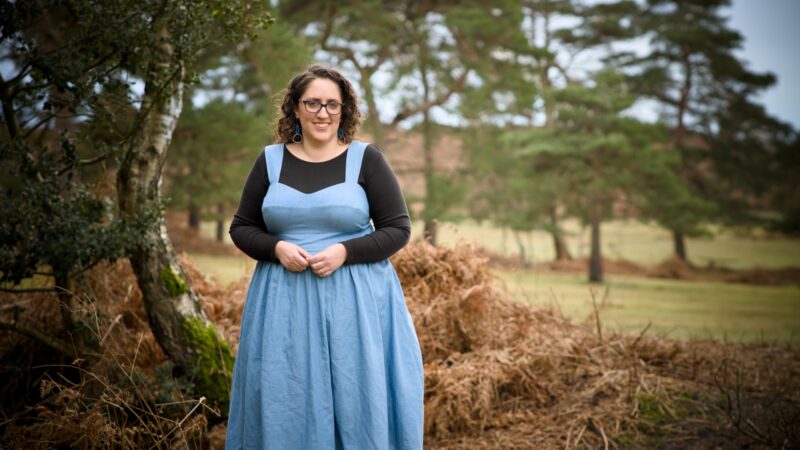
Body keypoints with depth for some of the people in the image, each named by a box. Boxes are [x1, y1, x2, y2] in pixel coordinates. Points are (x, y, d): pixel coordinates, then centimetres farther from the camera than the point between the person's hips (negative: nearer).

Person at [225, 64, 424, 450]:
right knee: (285, 405, 7)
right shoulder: (270, 160, 5)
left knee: (358, 402, 2)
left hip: (354, 301, -2)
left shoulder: (366, 160, -2)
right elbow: (241, 228, 9)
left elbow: (398, 230, -2)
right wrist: (277, 248, -11)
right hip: (284, 302, 2)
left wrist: (344, 251, -16)